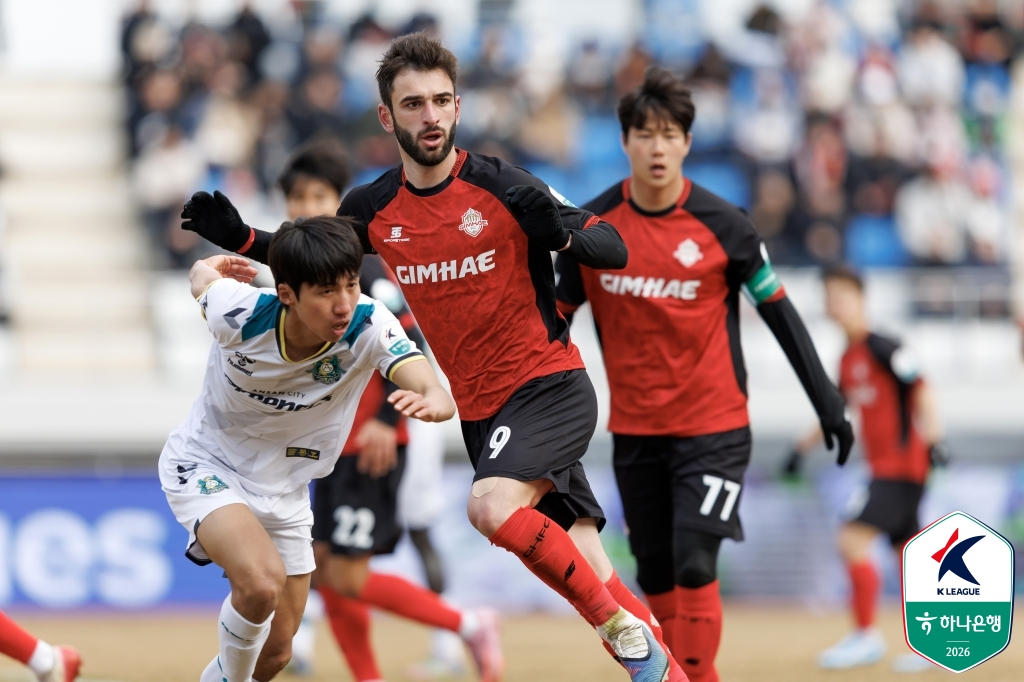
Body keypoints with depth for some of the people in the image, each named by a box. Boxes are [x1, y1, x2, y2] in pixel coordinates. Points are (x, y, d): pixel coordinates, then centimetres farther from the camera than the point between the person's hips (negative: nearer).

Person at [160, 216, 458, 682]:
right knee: (263, 582, -31)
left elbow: (436, 393, -43)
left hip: (284, 490, 3)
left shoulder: (368, 325, -27)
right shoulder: (239, 311, -29)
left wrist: (434, 402, -65)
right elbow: (203, 275, -4)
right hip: (206, 464, -3)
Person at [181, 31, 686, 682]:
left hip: (550, 385, -5)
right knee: (579, 562, 1)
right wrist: (240, 236, 4)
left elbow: (614, 248, -11)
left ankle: (626, 626, -17)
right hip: (478, 407, 5)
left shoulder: (502, 187, -13)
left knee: (492, 506, -30)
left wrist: (562, 231, -32)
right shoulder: (375, 208, 2)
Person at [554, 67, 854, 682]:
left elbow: (780, 313, 0)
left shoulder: (724, 225, -8)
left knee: (695, 565, -17)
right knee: (656, 579, 8)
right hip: (635, 430, 3)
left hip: (714, 427, -3)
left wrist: (828, 402, -1)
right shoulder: (592, 226, -2)